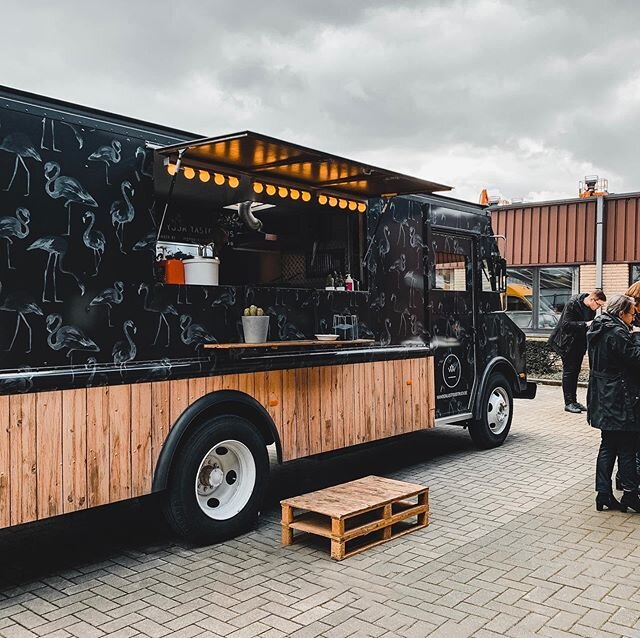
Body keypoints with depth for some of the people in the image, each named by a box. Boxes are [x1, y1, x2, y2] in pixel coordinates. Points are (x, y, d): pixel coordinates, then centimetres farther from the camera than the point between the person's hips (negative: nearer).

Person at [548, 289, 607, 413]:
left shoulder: (591, 308, 2)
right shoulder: (572, 304, -19)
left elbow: (590, 324, 13)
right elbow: (566, 324, -24)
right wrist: (586, 324, -29)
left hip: (580, 344, 7)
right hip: (567, 343, -7)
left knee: (575, 371, 10)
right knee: (569, 371, -4)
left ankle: (573, 401, 17)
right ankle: (568, 403, -1)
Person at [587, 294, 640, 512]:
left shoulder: (598, 331, 11)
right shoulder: (617, 333, -18)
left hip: (603, 399, 9)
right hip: (619, 400, -9)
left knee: (608, 446, 12)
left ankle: (604, 494, 14)